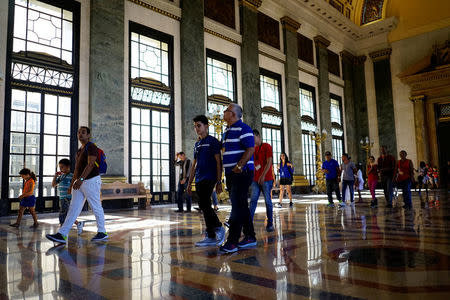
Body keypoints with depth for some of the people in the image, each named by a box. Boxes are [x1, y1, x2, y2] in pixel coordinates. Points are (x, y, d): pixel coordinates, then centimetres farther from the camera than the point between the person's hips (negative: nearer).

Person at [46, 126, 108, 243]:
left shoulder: (91, 147, -8)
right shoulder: (79, 150, 19)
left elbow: (90, 164, -21)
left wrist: (81, 179, -31)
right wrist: (71, 184, 21)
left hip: (91, 181, -8)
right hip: (80, 182, 9)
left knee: (96, 208, 0)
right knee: (73, 208, 4)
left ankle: (102, 232, 11)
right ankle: (62, 234, 2)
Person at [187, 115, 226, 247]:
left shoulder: (213, 141, -3)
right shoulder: (197, 144, 19)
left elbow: (218, 162, -8)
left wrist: (219, 182, -14)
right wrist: (189, 183, 19)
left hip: (209, 178, -8)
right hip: (199, 180, 8)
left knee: (203, 204, -18)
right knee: (205, 206, 6)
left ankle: (218, 227, -2)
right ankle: (211, 237, 12)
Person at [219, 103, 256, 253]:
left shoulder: (243, 128, -9)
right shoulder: (227, 131, 19)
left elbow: (250, 149, -19)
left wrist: (239, 166, -26)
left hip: (242, 172, -9)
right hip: (230, 173, 10)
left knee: (237, 206, -11)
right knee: (241, 206, 11)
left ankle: (232, 241, -9)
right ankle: (250, 237, 20)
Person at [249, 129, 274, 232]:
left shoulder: (267, 146, -3)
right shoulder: (254, 149, 15)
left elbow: (269, 162, -12)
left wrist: (263, 175, -21)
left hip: (266, 179, -5)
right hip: (255, 179, 6)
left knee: (268, 201, 0)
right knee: (253, 200, -2)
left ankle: (270, 224, 10)